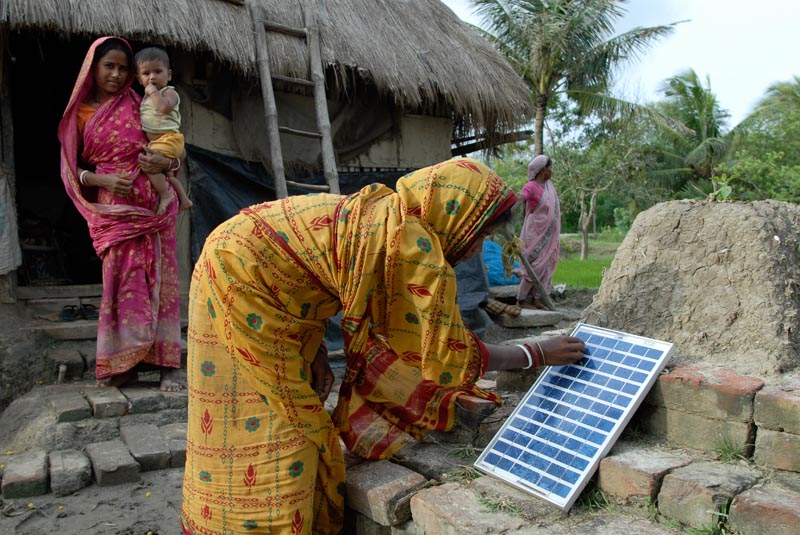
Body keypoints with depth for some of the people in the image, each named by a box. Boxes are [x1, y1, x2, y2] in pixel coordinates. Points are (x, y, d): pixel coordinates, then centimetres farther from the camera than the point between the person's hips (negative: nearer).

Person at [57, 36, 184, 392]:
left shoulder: (140, 104, 10)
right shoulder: (79, 114, 10)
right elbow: (72, 168, 9)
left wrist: (164, 162, -10)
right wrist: (101, 180, -10)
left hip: (153, 205, 0)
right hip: (113, 208, 0)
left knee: (157, 278, -3)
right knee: (121, 279, -5)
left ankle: (167, 363, -2)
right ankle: (123, 363, 4)